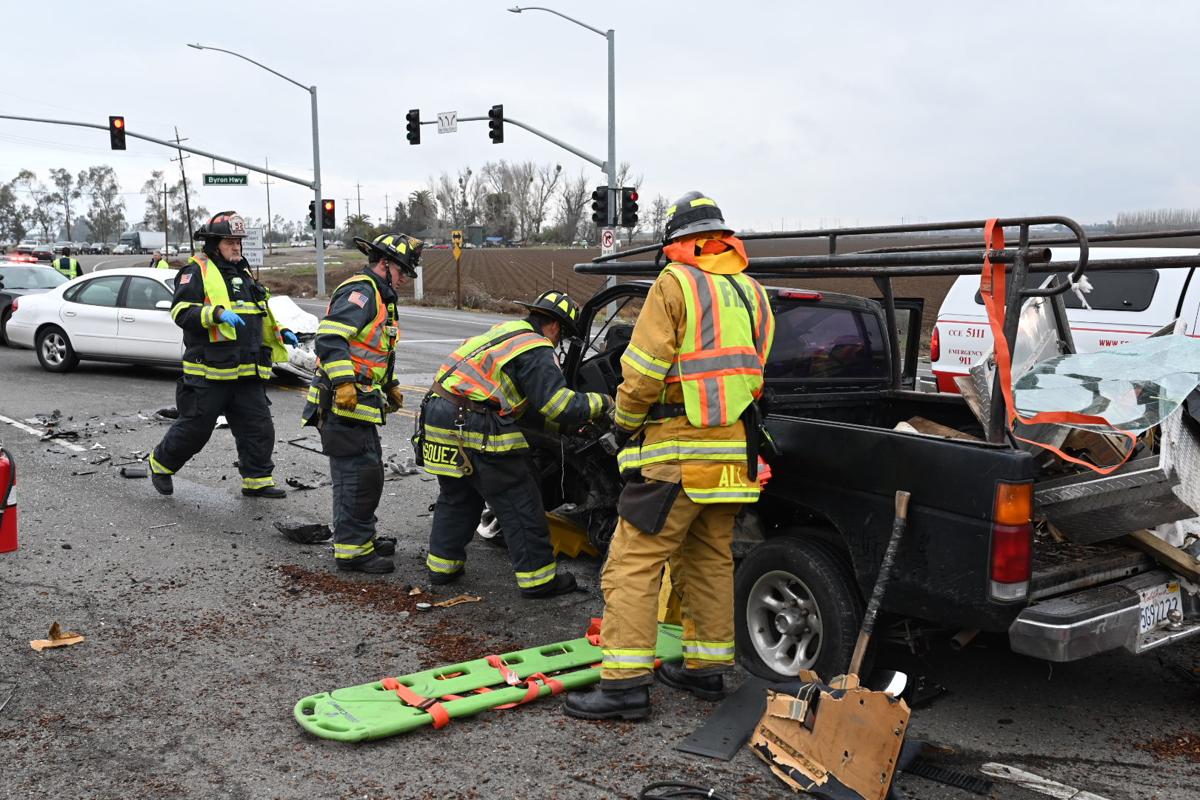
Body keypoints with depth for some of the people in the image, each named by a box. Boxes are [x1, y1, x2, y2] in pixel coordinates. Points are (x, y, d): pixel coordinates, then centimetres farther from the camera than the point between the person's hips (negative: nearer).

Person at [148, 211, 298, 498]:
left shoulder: (244, 275, 20)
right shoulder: (197, 272, -5)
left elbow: (261, 315, 31)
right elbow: (181, 311, -17)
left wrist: (280, 332, 17)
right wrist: (217, 313, -29)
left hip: (248, 375, 7)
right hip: (209, 372, -7)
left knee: (259, 427, 3)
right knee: (195, 428, 3)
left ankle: (257, 479, 12)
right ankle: (160, 463, 25)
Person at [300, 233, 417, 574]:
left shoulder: (378, 296, 22)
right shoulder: (360, 291, -13)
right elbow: (330, 338, -26)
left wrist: (390, 387, 33)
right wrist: (344, 383, -32)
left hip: (360, 404, 11)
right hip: (344, 404, -11)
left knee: (369, 471, 18)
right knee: (357, 473, -8)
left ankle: (362, 537, 30)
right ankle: (351, 550, -2)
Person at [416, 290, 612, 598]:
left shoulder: (504, 331, 20)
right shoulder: (536, 350, -7)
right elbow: (561, 407, -13)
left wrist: (567, 423, 26)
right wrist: (601, 402, 4)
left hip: (438, 415, 9)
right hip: (475, 431, -9)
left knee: (456, 497, 25)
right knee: (520, 505, 3)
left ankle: (442, 565, 32)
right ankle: (538, 578, 10)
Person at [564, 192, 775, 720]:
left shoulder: (675, 285, -9)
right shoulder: (752, 294, 14)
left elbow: (643, 372, -14)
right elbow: (754, 373, 15)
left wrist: (625, 420, 3)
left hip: (677, 455, -8)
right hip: (735, 454, 8)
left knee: (634, 563, -4)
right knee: (711, 561, 18)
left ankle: (625, 683, -4)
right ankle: (706, 668, 27)